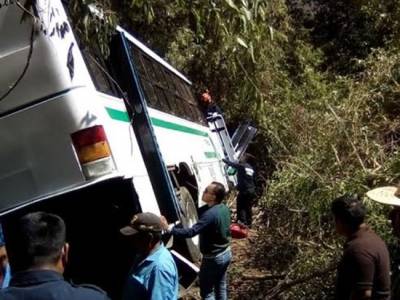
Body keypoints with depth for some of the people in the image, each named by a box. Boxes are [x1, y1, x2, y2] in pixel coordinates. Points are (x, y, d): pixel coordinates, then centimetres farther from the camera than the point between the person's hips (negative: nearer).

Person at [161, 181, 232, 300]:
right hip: (226, 253, 8)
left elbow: (191, 232, -37)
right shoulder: (224, 208, -3)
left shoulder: (210, 214, -30)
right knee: (221, 286, 22)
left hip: (213, 258, -8)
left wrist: (168, 228, -35)